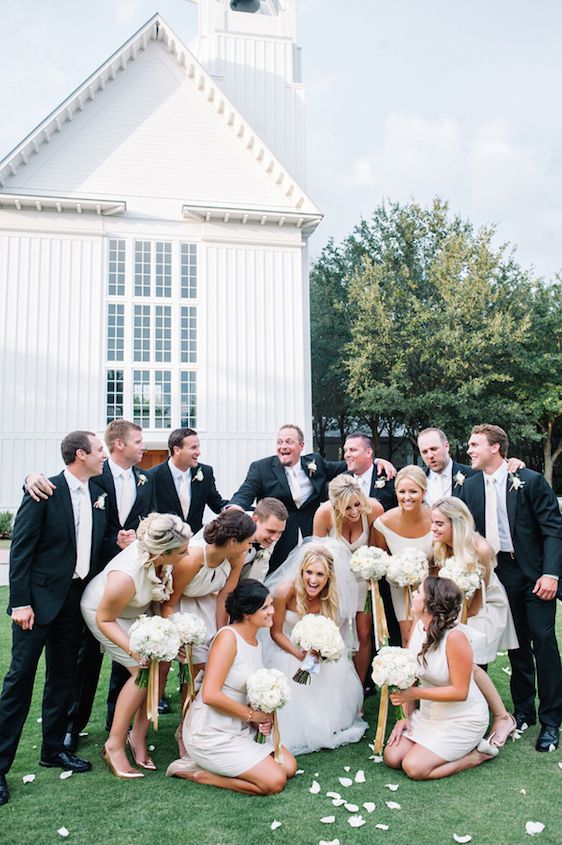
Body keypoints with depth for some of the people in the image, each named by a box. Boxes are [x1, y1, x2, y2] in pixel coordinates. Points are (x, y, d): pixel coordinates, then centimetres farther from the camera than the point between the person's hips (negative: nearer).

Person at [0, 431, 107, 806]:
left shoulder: (97, 494, 6)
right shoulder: (45, 492, -13)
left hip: (76, 598, 6)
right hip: (40, 597, -6)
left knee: (63, 676, 15)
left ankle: (54, 748, 29)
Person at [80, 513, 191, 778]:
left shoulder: (158, 552, -27)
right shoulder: (125, 577, -42)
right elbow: (104, 619, -24)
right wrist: (134, 649, -34)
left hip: (140, 608, 6)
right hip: (105, 612, -6)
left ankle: (138, 736, 12)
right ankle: (114, 745, 4)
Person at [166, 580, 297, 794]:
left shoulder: (255, 642, 7)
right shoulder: (228, 637, -20)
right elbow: (210, 695, -26)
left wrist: (261, 718, -2)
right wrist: (250, 714, -15)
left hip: (239, 728, 9)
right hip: (211, 734, -9)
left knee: (289, 767, 3)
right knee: (274, 781, -13)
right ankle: (197, 772, -1)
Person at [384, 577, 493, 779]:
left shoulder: (455, 636, -28)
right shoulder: (418, 627, -6)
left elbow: (460, 692, -23)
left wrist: (414, 693, -25)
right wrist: (407, 715, -4)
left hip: (463, 718, -7)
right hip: (429, 713, 7)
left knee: (415, 767, -16)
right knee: (392, 757, -2)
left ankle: (474, 755, 4)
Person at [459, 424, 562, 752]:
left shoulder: (531, 481, -10)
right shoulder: (470, 485, 4)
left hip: (535, 573, -4)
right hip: (501, 573, 4)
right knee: (517, 643, 13)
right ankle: (524, 710, 27)